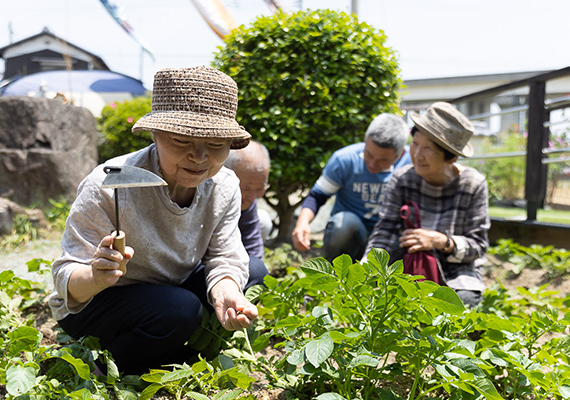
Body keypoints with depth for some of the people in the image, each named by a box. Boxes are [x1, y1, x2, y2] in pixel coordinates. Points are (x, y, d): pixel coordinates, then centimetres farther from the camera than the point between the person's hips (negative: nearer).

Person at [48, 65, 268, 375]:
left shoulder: (225, 186, -14)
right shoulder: (107, 187, -30)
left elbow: (224, 259, -11)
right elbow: (67, 278, -27)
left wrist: (226, 292, -35)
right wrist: (96, 276, -52)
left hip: (172, 287, 6)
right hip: (89, 306, -6)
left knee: (256, 277, -7)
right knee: (179, 309, -34)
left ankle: (188, 358, 9)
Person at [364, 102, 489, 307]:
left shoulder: (473, 184, -10)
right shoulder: (402, 180, -7)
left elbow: (478, 244, -7)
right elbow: (385, 231, -10)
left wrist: (442, 241, -27)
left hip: (456, 273, -1)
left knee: (464, 299, -31)